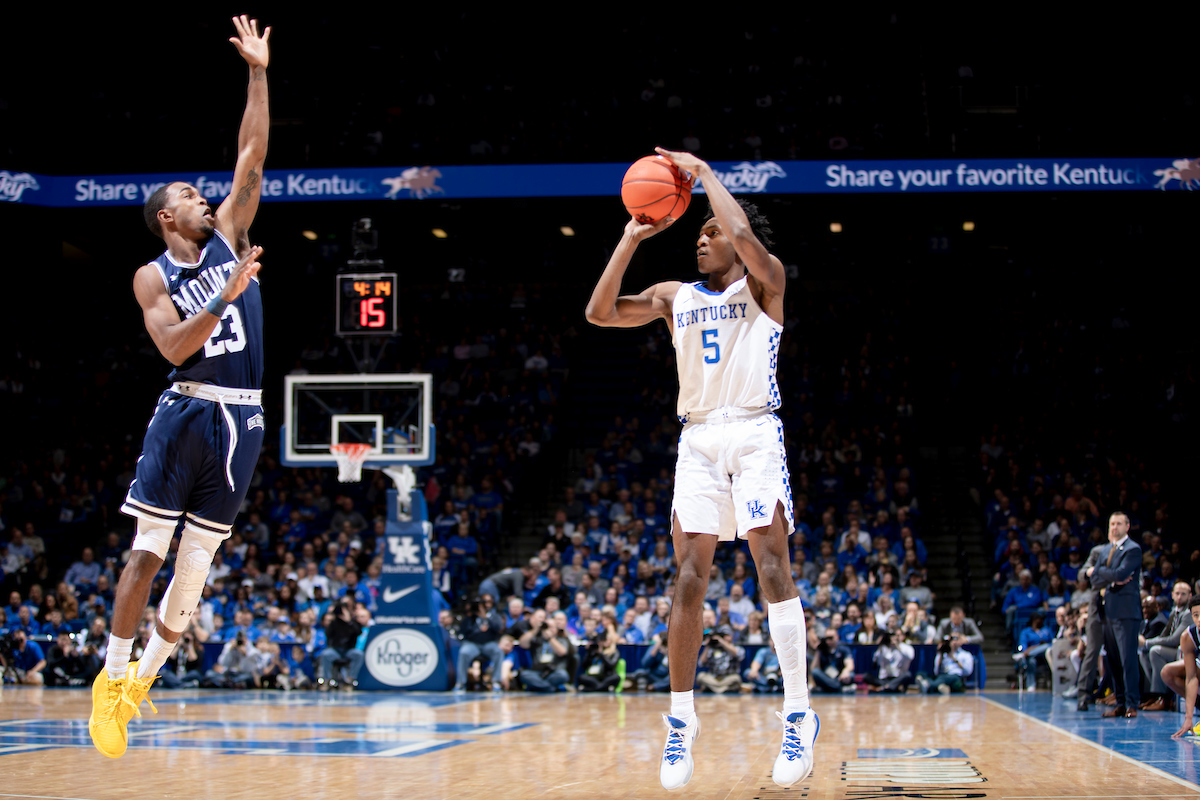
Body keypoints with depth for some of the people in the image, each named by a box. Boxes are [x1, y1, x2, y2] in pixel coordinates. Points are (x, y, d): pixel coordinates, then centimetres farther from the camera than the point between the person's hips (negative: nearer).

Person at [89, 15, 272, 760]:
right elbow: (174, 345, -13)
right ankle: (112, 678, 3)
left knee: (198, 560, 4)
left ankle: (144, 678, 12)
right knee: (149, 548, -5)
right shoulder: (154, 276, 1)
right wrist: (226, 296, -22)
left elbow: (252, 158, 6)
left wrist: (259, 74, 3)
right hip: (187, 411, -4)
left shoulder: (229, 236, 12)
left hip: (242, 419, 4)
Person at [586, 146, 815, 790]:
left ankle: (798, 716, -11)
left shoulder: (764, 283, 3)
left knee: (773, 566, -14)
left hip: (754, 433, -4)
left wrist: (703, 171, -9)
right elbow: (599, 313, 4)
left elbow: (746, 238, -19)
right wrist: (632, 237, 2)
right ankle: (680, 723, 3)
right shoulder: (675, 296, 15)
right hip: (698, 439, 4)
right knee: (689, 580, -2)